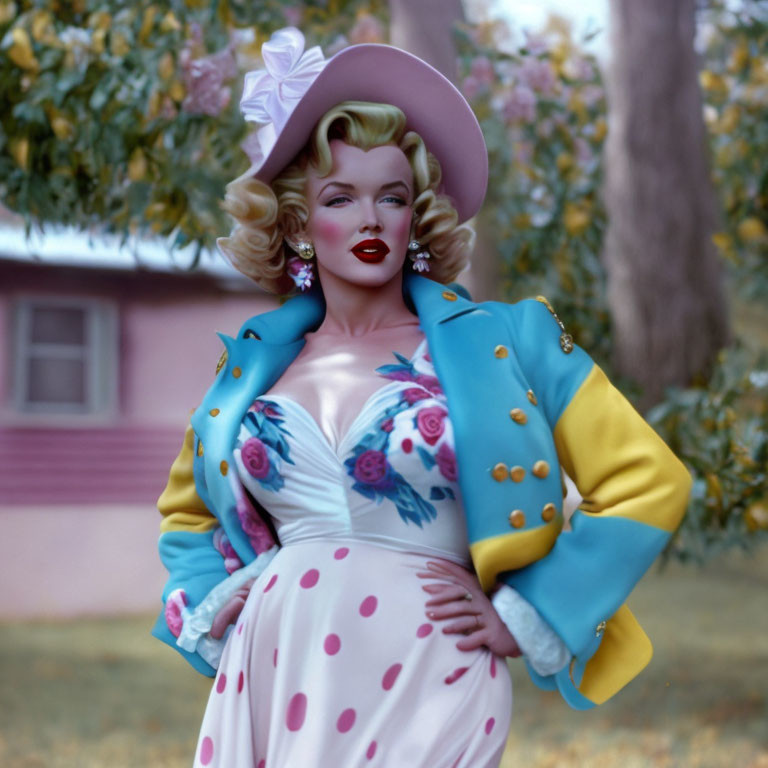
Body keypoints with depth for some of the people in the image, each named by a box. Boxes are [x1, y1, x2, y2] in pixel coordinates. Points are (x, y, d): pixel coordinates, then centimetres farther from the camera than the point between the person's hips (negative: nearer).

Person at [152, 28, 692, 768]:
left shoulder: (501, 342, 1)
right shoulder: (255, 361, 10)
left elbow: (649, 483, 0)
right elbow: (187, 511, 27)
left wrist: (523, 616, -4)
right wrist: (215, 601, 9)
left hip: (424, 683, -3)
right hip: (270, 680, 3)